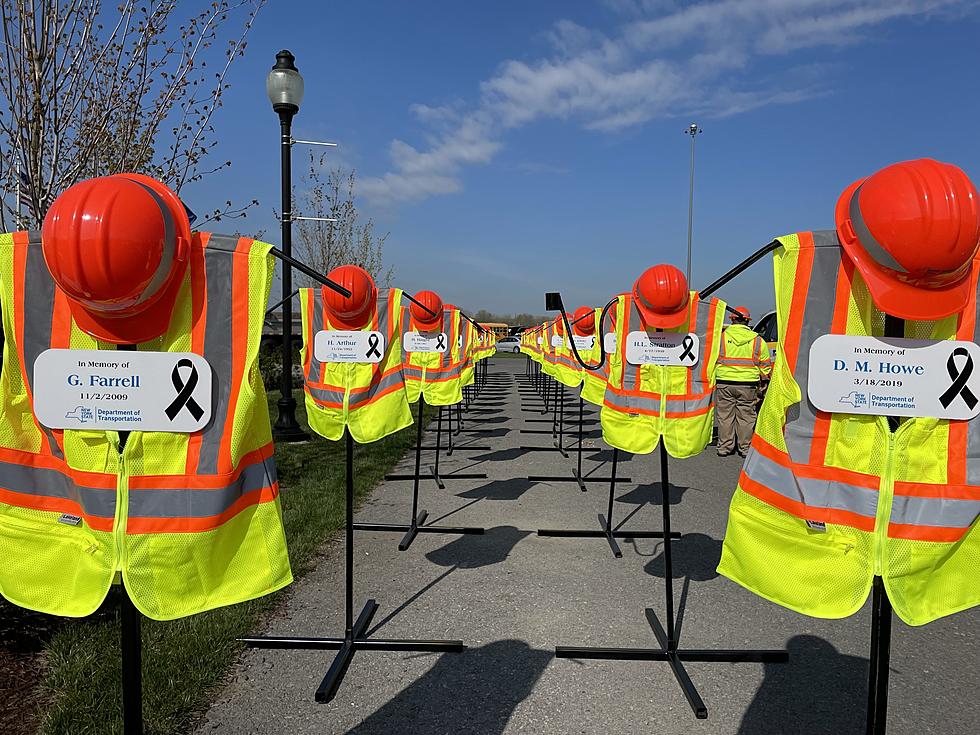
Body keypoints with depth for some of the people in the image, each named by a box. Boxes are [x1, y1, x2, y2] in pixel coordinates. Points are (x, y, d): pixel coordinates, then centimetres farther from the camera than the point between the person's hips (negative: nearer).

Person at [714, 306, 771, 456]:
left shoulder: (721, 336, -1)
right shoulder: (757, 340, 3)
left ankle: (724, 447, 13)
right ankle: (745, 447, 14)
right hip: (748, 384, 1)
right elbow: (765, 364, 9)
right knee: (746, 416, 9)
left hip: (724, 383, 0)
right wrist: (763, 381, 20)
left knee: (725, 416, 7)